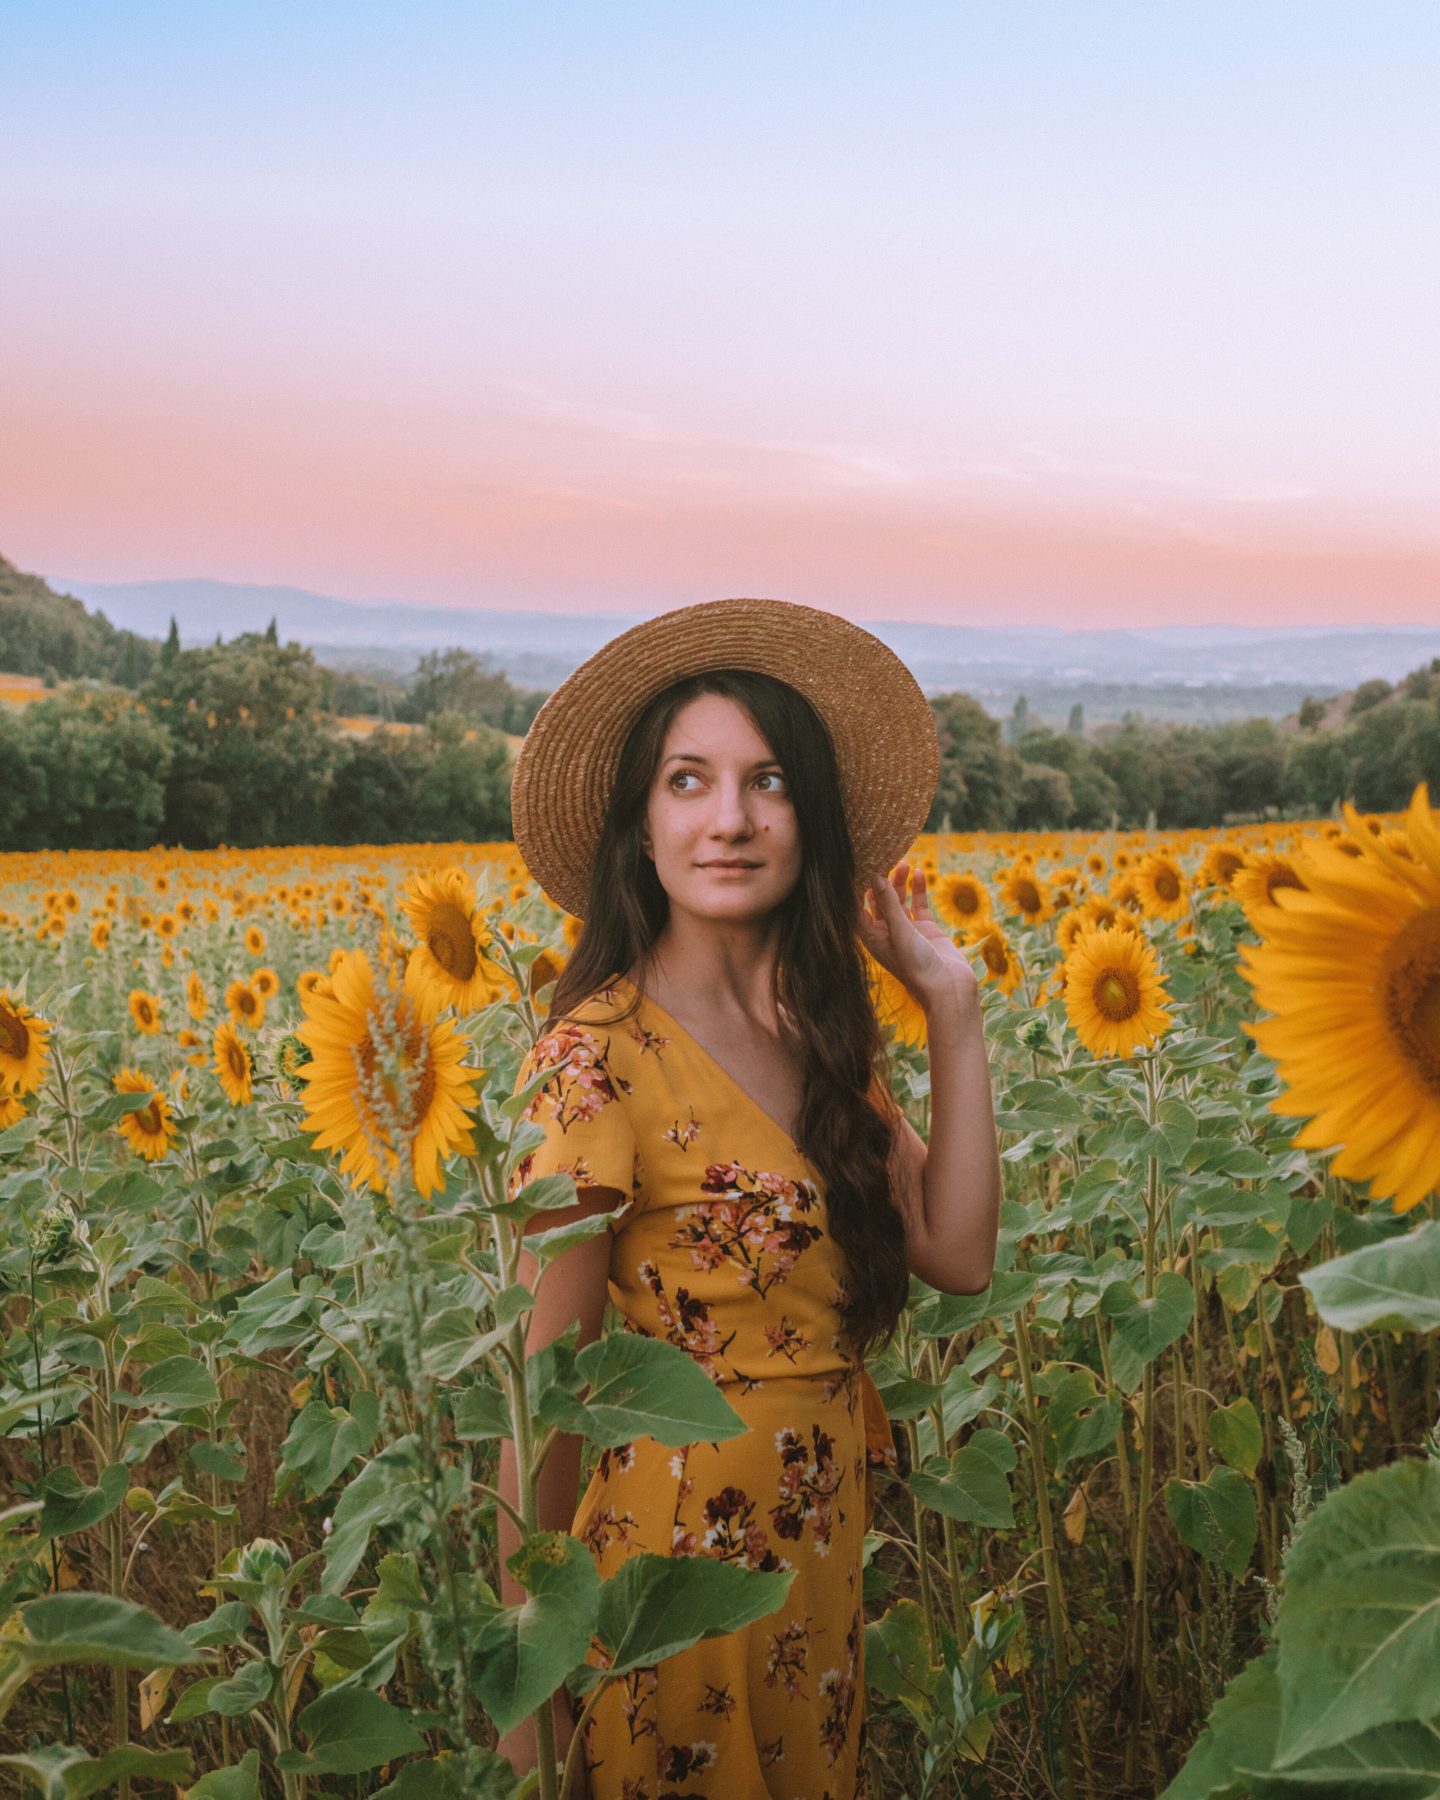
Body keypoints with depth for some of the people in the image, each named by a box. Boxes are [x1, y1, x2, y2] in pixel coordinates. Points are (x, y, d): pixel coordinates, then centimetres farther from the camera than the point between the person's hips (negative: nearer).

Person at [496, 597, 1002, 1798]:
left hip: (825, 1550, 7)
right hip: (672, 1555, -7)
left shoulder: (824, 1032, 2)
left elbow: (960, 1258, -5)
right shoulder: (599, 1056, -20)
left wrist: (953, 1006, -7)